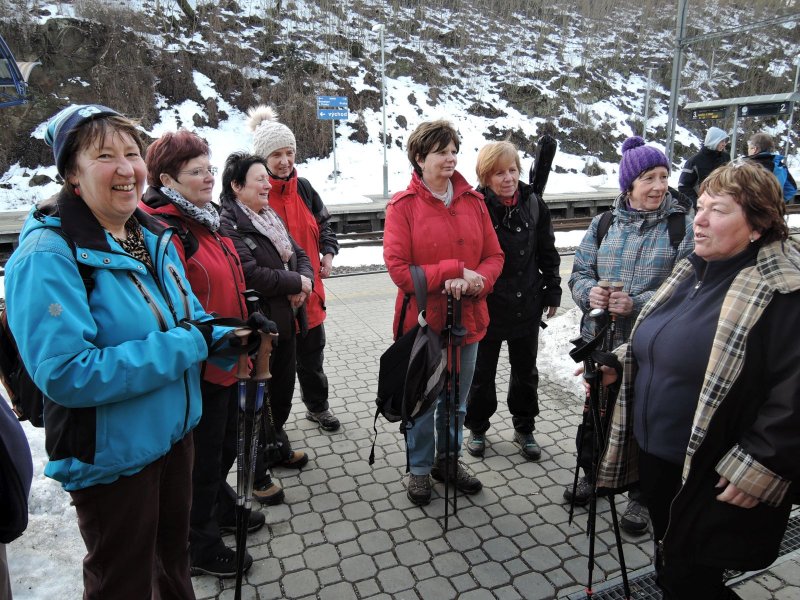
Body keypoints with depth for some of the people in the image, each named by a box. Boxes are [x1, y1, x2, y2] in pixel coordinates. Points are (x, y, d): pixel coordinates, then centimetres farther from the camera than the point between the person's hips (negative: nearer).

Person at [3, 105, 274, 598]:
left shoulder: (153, 236, 1)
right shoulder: (48, 255, -23)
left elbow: (188, 320, 10)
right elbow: (66, 375, -30)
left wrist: (230, 337, -11)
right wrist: (185, 346, -28)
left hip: (175, 432, 7)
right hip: (112, 457, -6)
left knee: (174, 554, 29)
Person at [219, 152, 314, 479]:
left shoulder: (271, 218, 12)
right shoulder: (228, 224, -17)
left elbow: (299, 255, 13)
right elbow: (250, 274, -28)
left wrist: (305, 282, -9)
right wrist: (296, 282, -15)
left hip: (285, 321, 9)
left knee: (283, 390, 22)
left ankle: (277, 448, 43)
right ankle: (255, 474, 24)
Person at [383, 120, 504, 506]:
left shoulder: (473, 201, 3)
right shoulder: (403, 205, -10)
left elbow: (494, 257, 4)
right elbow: (398, 269, -16)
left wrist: (475, 283, -17)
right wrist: (456, 271, -20)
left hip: (467, 318, 4)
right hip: (422, 320, -4)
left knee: (456, 400, 20)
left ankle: (448, 459, 42)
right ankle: (419, 468, 34)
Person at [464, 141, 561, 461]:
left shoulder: (532, 203, -1)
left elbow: (547, 251, 7)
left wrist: (552, 291, 8)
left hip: (528, 305, 4)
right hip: (486, 307, -4)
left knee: (525, 371, 18)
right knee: (482, 373, 14)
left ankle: (524, 428, 38)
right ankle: (477, 428, 35)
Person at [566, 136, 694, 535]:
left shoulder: (683, 226, -6)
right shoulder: (602, 224, 5)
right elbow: (579, 272, 4)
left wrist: (636, 304, -25)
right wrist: (589, 292, -18)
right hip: (601, 340, 3)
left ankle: (640, 496, 31)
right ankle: (591, 473, 42)